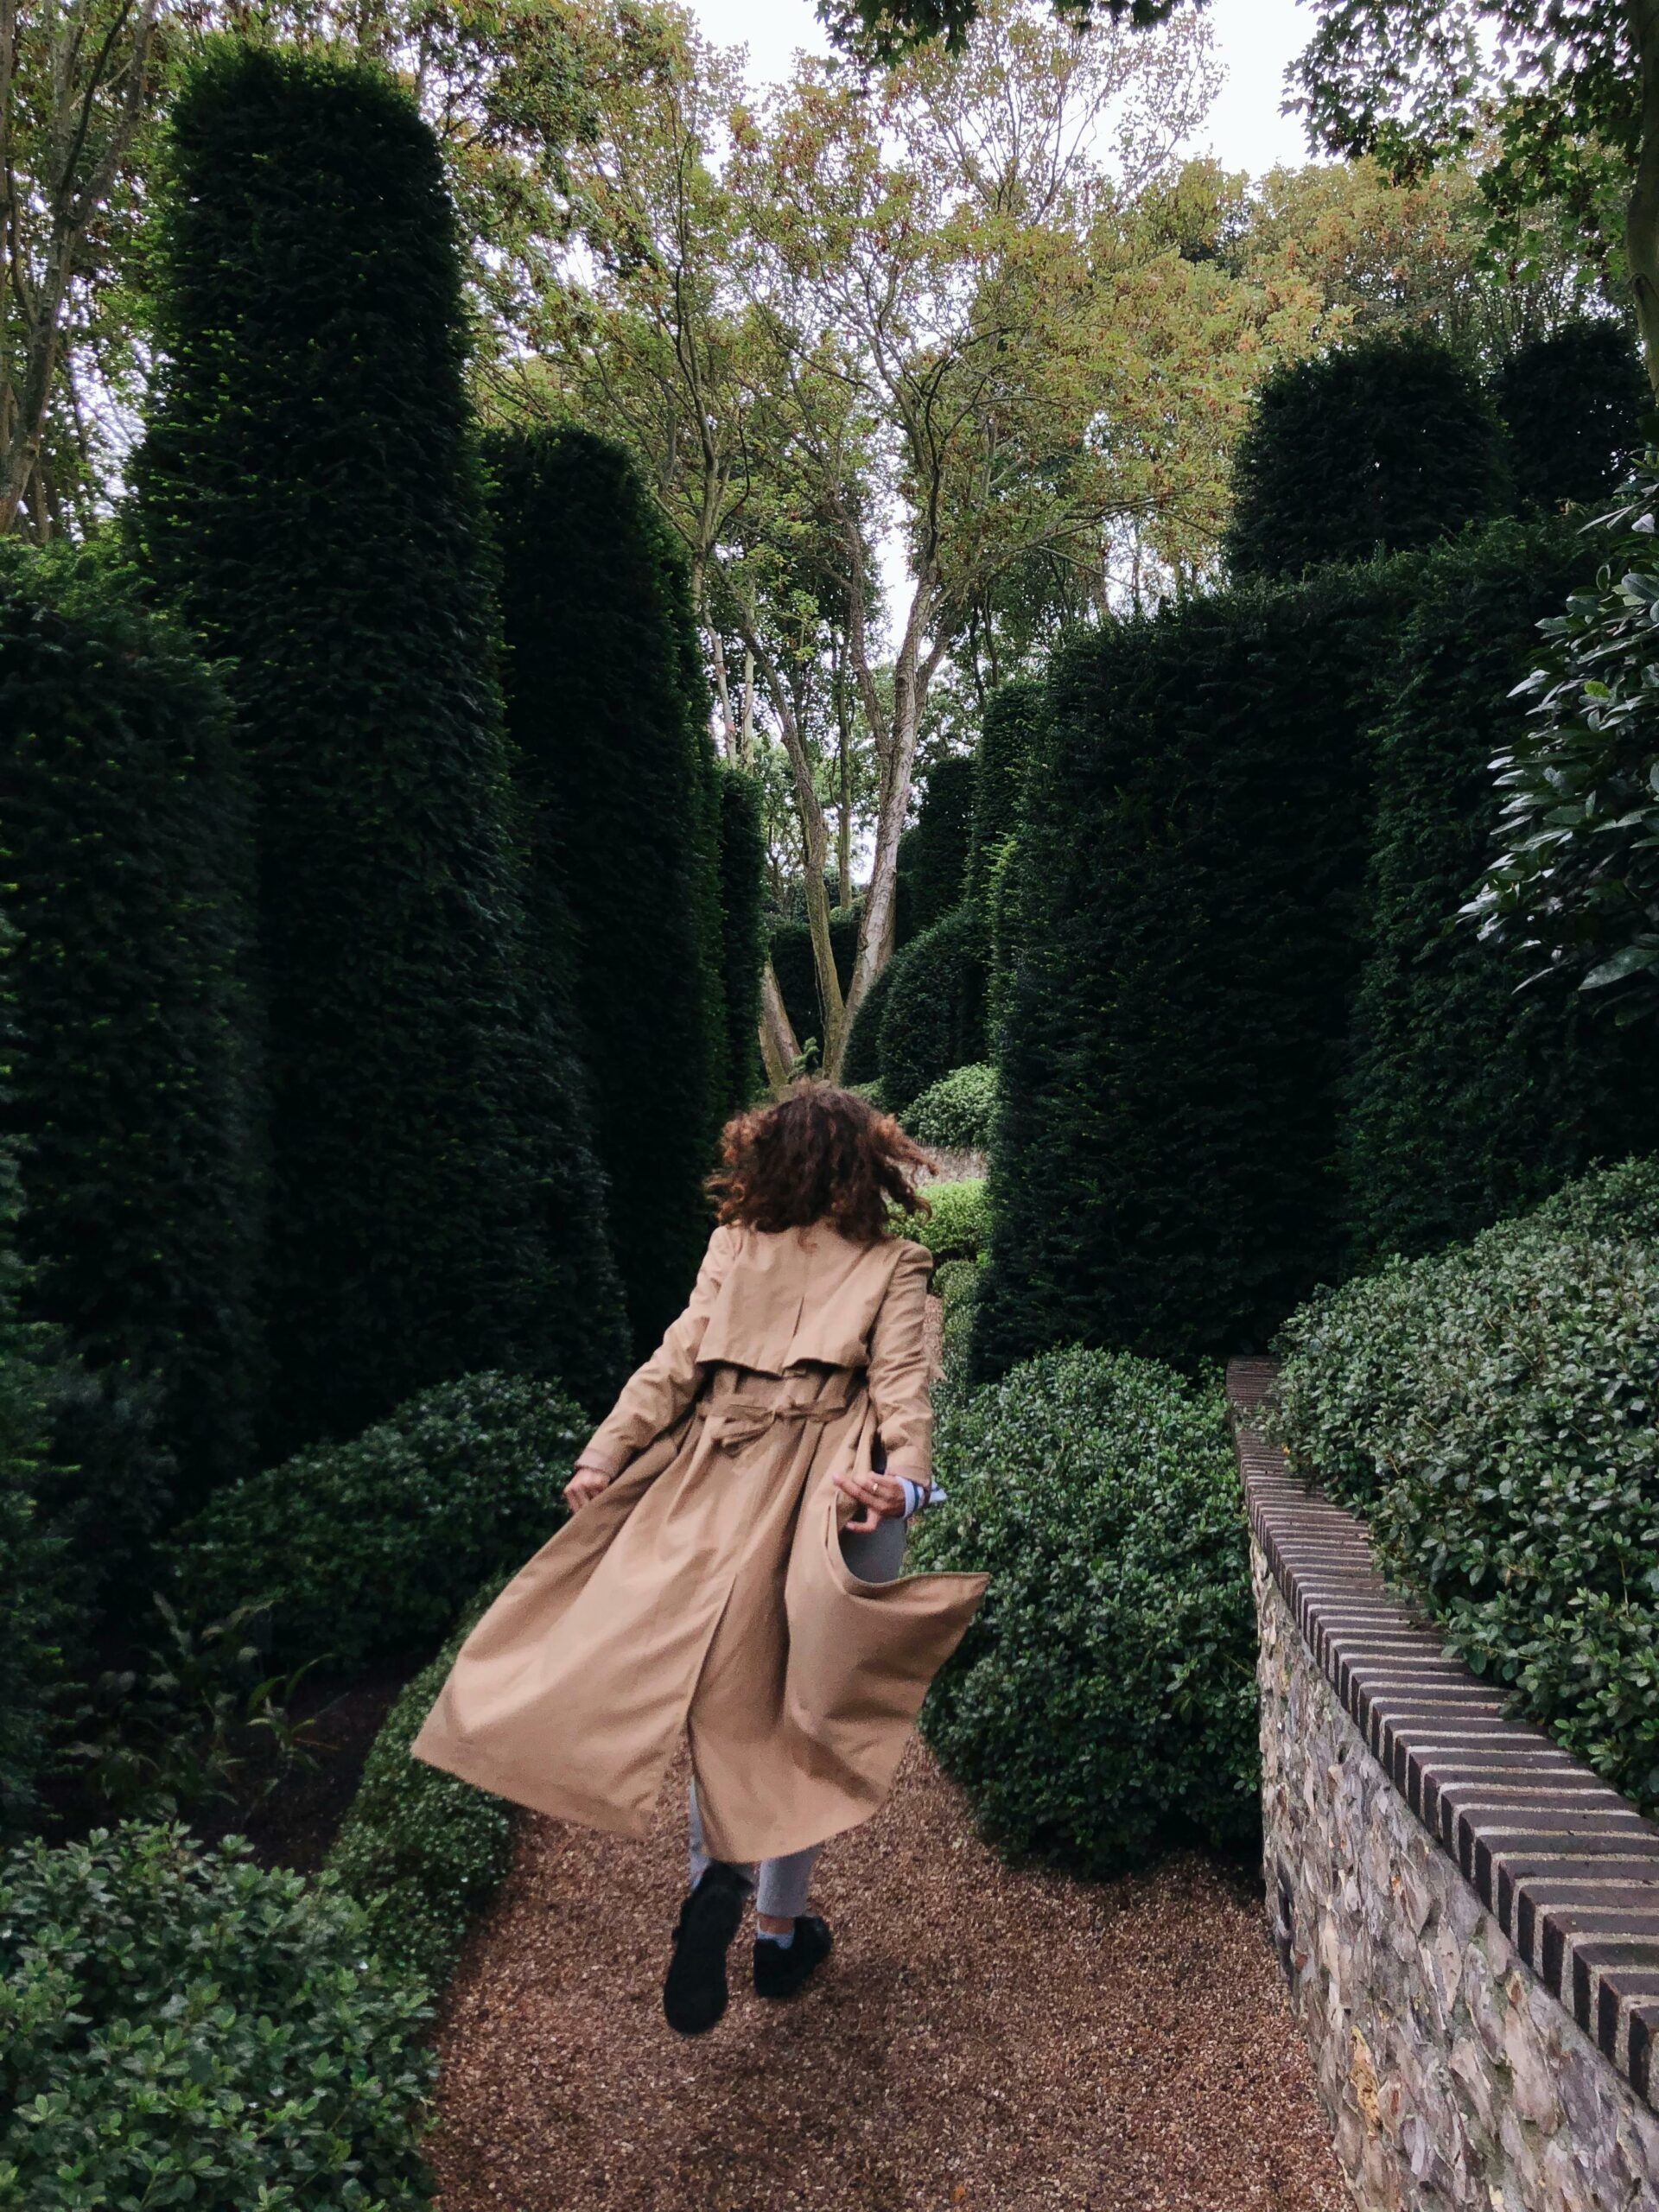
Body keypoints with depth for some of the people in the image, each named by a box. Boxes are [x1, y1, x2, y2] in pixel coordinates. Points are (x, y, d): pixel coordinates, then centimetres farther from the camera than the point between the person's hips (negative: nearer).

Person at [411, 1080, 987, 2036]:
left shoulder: (732, 1248, 7)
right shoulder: (892, 1265, 1)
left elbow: (675, 1364, 0)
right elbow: (900, 1382, -14)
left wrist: (605, 1455, -1)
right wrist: (904, 1480, -25)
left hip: (713, 1488, 2)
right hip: (819, 1491, -1)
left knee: (723, 1702, 16)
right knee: (796, 1715, 10)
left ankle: (720, 1879, 0)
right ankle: (781, 1930, 21)